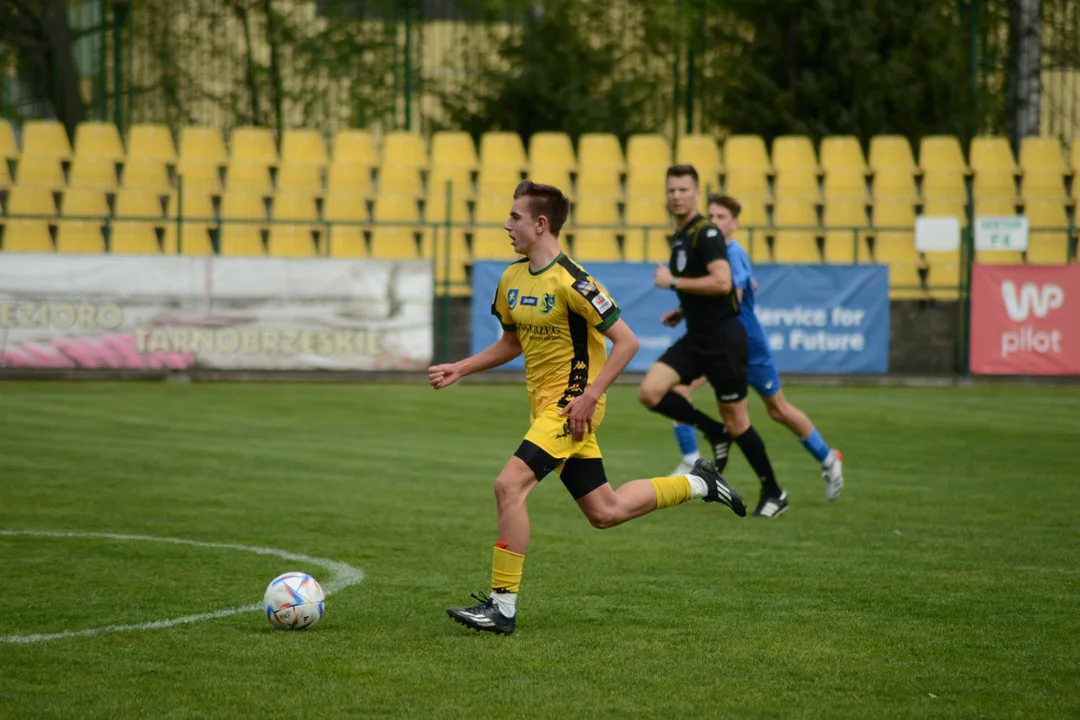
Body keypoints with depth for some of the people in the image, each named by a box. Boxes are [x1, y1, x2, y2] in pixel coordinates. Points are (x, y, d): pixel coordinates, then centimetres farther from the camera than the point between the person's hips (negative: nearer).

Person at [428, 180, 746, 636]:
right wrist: (457, 371, 12)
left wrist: (588, 397, -23)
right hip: (544, 407, 9)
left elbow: (626, 341, -17)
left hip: (571, 406, -9)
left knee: (509, 486, -20)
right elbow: (511, 343, 23)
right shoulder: (512, 279, 7)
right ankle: (698, 484, 33)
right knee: (604, 512, 14)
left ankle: (502, 607, -15)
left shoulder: (569, 281, -18)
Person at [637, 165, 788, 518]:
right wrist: (684, 311, 13)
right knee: (650, 392, -10)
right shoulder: (679, 237, 14)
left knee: (736, 422, -2)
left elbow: (721, 282, -27)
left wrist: (674, 281, -20)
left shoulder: (706, 233, -14)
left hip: (722, 337, -8)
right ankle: (715, 432, 7)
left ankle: (773, 493, 15)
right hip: (696, 337, 8)